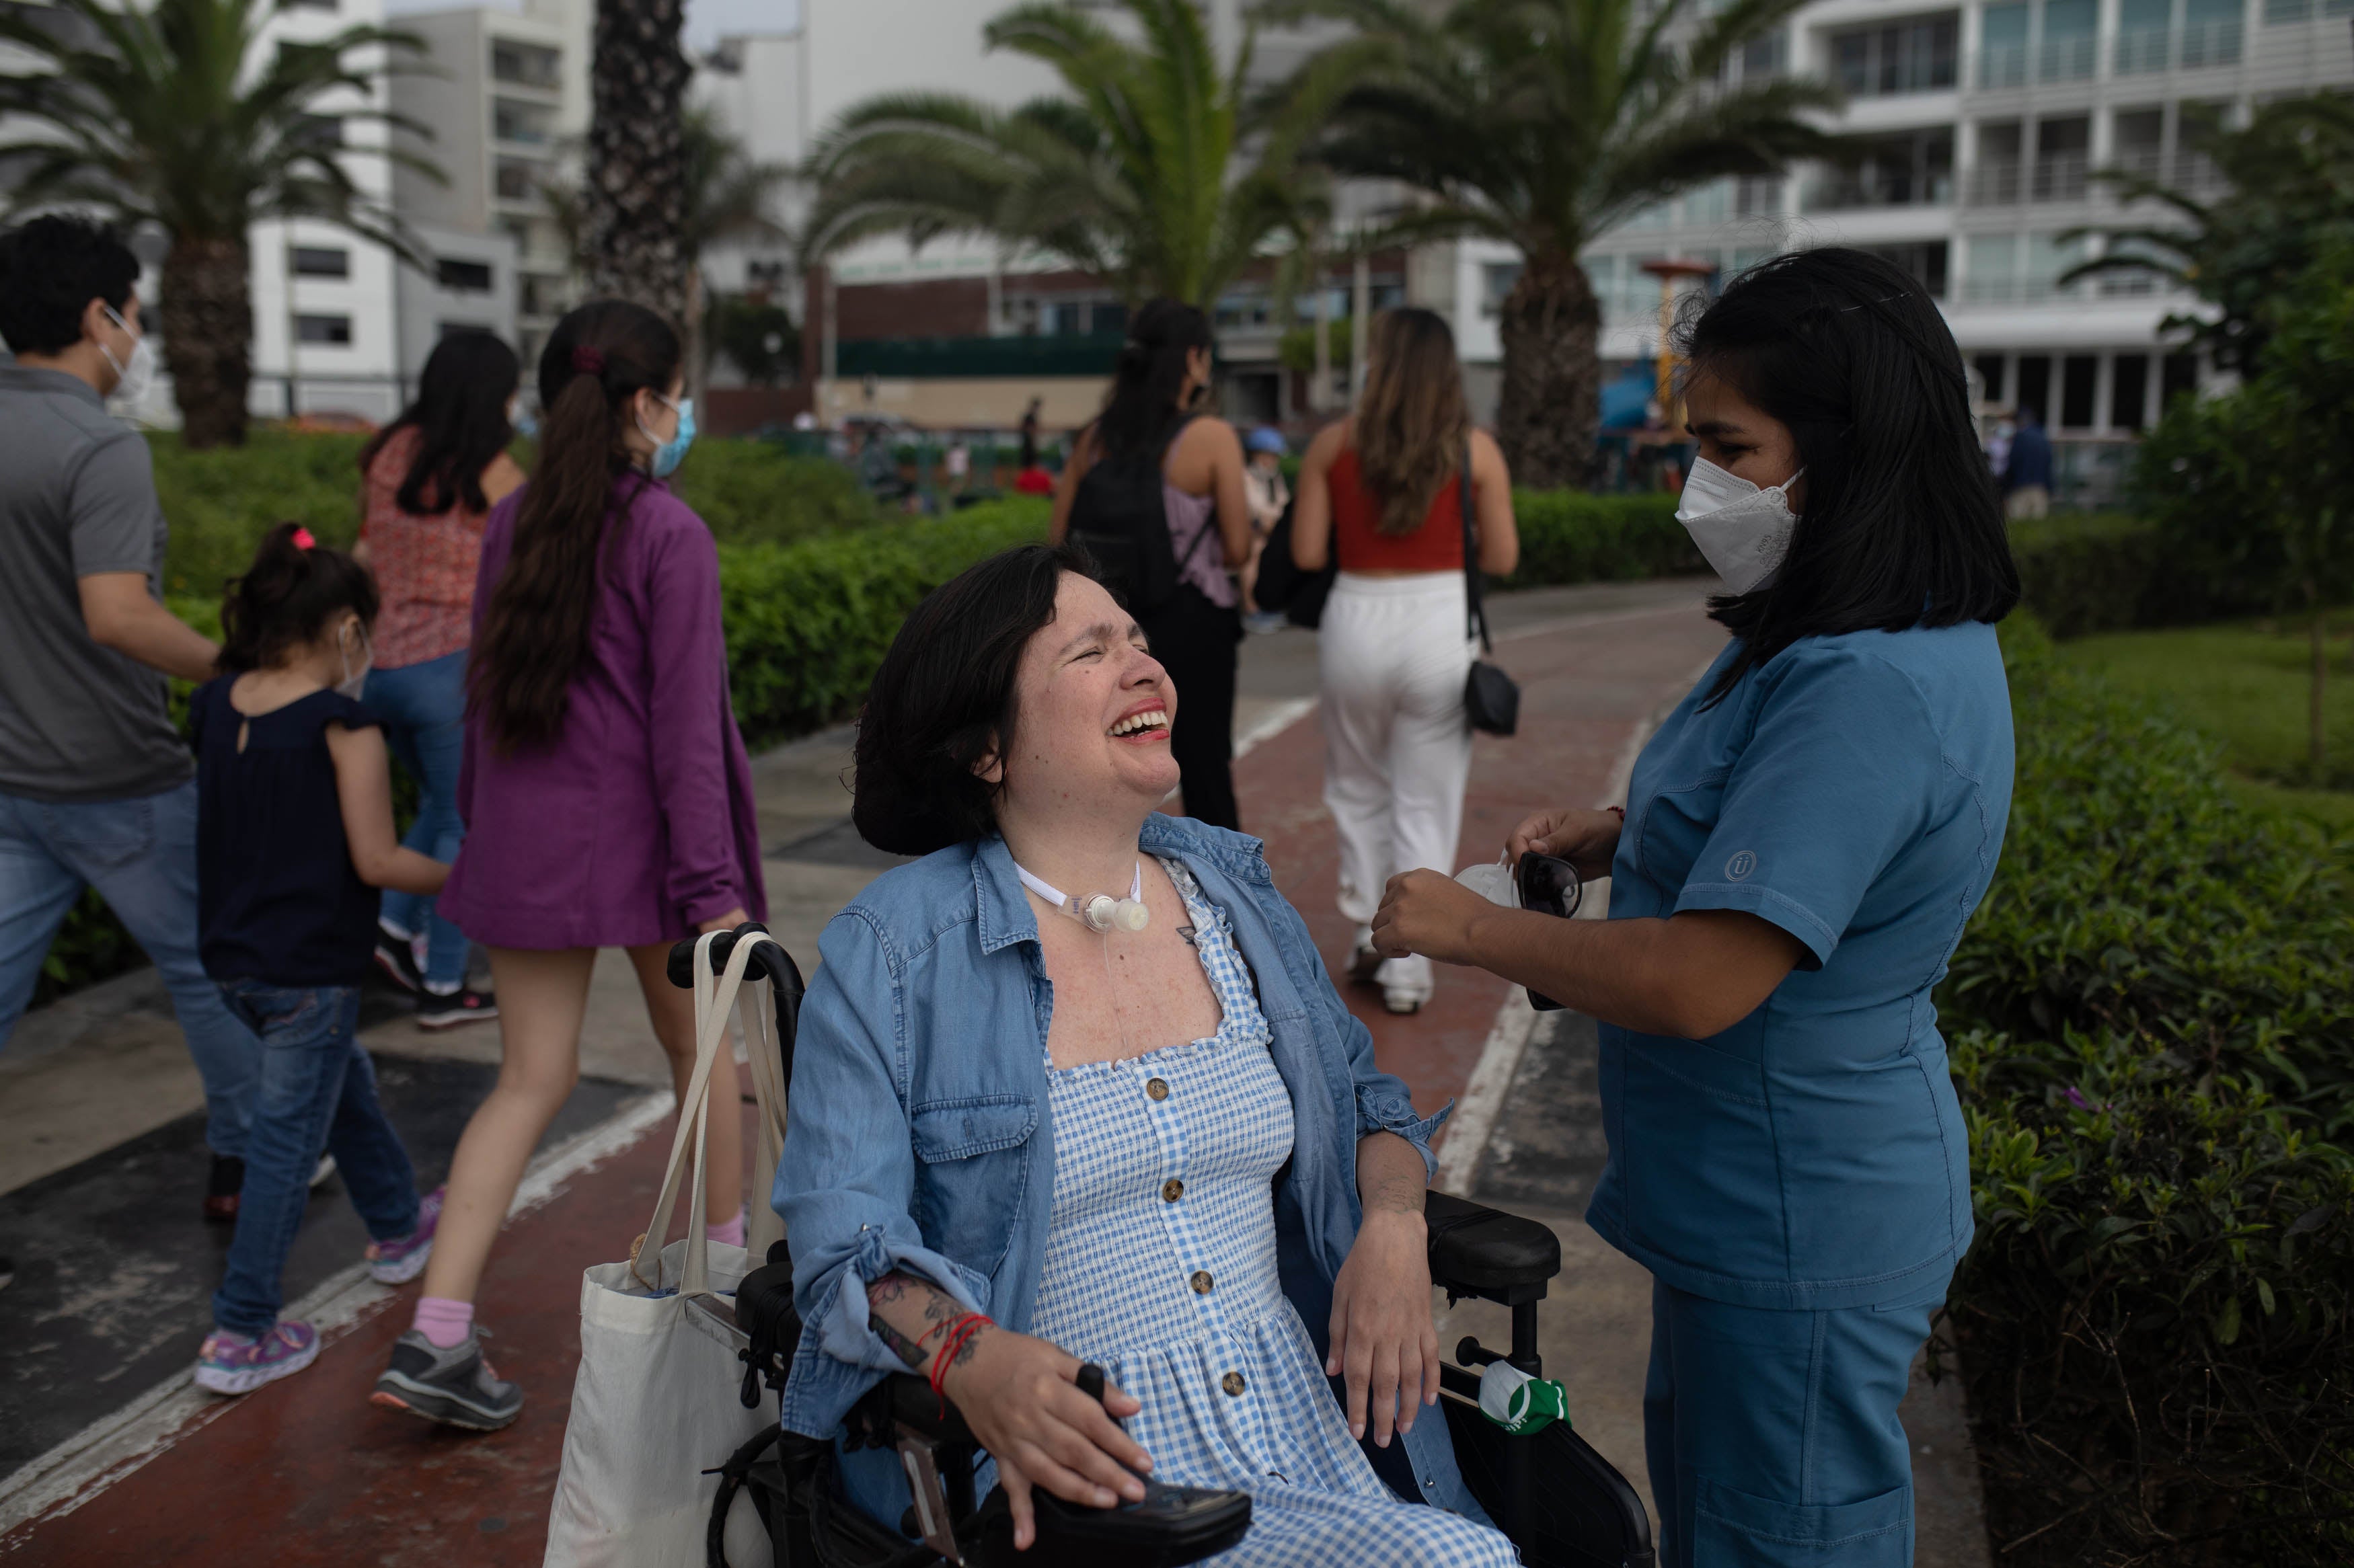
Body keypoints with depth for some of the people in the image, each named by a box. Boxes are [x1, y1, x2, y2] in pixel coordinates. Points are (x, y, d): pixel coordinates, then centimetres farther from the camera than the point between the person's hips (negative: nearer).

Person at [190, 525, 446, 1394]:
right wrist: (460, 876, -2)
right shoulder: (345, 726, -17)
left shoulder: (217, 707, 2)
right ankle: (239, 1336, 10)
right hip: (312, 969, -8)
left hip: (233, 957, 8)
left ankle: (398, 1226, 47)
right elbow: (376, 860, -18)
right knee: (288, 1142, 3)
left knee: (345, 1085, 28)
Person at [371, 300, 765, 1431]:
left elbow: (486, 691, 12)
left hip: (523, 840, 5)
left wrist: (486, 826, 23)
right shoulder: (669, 535, -12)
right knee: (696, 1042, 18)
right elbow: (684, 722, -16)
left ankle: (436, 1336, 1)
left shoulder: (512, 523, 6)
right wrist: (713, 885, -14)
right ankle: (727, 1252, 35)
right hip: (637, 834, -5)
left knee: (531, 1081, 9)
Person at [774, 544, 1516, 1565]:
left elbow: (1367, 1102, 21)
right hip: (1088, 1470, -6)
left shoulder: (1231, 894, 10)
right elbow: (844, 1242, -8)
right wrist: (970, 1359, -28)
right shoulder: (891, 953, -5)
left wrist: (1394, 1228, -1)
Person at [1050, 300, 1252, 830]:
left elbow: (1058, 537, 3)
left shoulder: (1095, 437, 2)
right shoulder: (1212, 437, -11)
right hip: (1190, 626, -4)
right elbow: (1237, 548, -11)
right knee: (1205, 772, 8)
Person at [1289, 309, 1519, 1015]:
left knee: (1357, 789, 22)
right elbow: (1502, 558, 0)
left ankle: (1371, 933, 25)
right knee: (1426, 803, 8)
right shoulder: (1476, 449, -2)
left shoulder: (1332, 444, -1)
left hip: (1356, 619, 1)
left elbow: (1307, 554, -2)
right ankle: (1407, 964, 10)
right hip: (1440, 621, -1)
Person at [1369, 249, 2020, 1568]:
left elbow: (1699, 985, -32)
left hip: (1798, 1229, -10)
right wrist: (1618, 835, 4)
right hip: (1756, 1199, 10)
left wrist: (1472, 928, -18)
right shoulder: (1893, 643, 4)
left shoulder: (1869, 692, -30)